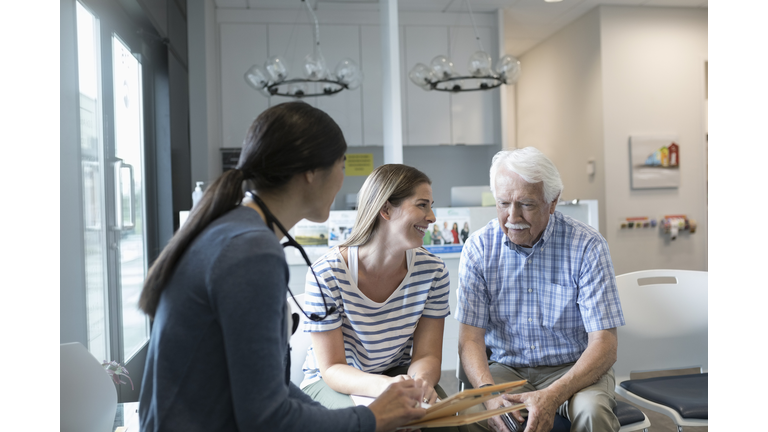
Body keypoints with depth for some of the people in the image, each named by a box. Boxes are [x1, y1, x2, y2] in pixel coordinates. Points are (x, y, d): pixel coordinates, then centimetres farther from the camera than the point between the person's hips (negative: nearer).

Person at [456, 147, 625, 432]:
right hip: (505, 368, 1)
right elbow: (470, 338, -9)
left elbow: (604, 345, -16)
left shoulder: (587, 246, -13)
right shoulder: (479, 247, -7)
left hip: (573, 369, 0)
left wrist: (553, 396, -32)